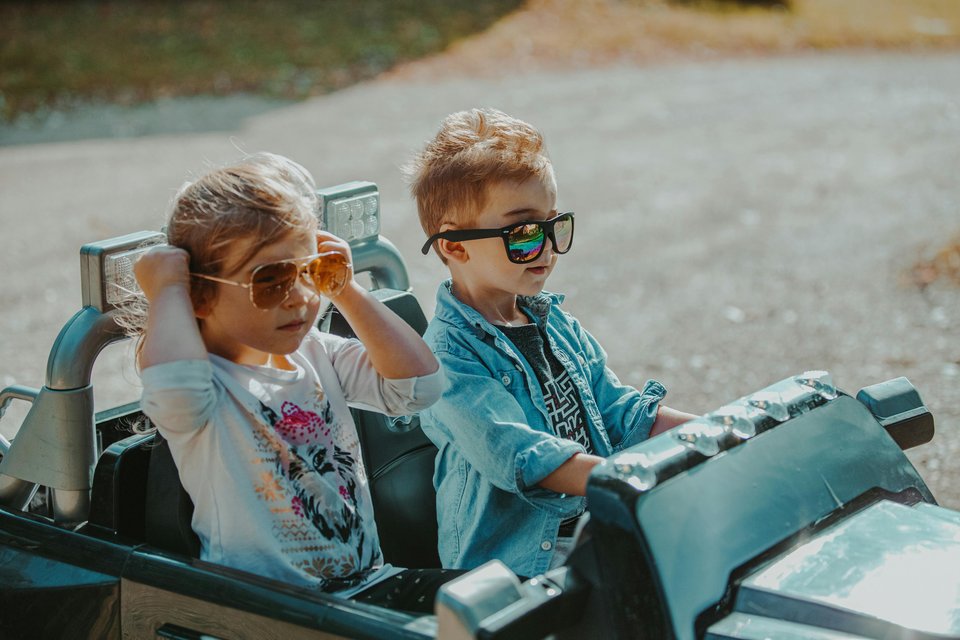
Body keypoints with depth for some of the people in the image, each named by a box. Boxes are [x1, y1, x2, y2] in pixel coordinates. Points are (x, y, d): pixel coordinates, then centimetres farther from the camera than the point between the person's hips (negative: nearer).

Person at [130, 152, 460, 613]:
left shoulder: (318, 355, 11)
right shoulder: (209, 385, -12)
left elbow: (418, 385, 4)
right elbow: (176, 387, -37)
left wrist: (345, 291, 5)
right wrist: (168, 290, -19)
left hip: (367, 582, 8)